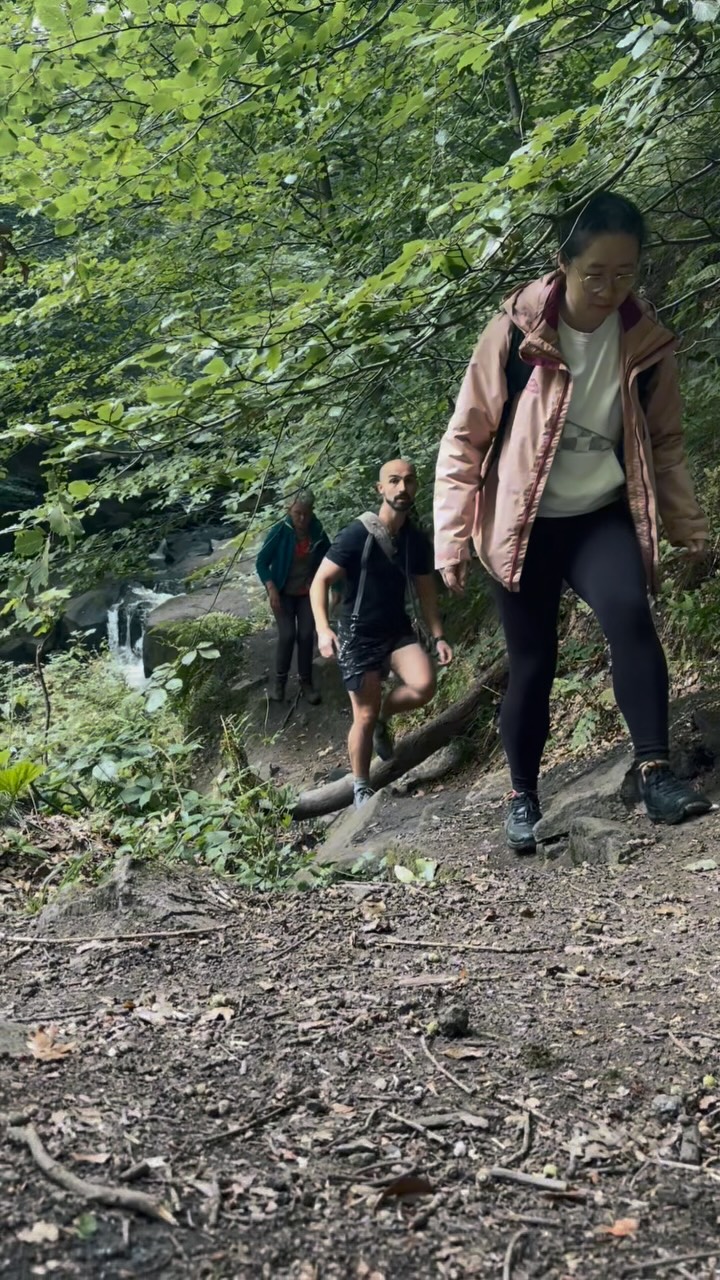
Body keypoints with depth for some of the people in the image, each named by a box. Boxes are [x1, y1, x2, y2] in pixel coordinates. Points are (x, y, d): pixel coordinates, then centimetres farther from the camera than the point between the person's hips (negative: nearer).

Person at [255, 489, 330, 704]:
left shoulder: (318, 532, -10)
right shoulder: (280, 531, -17)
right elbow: (261, 561, -10)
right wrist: (271, 589, -19)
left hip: (308, 592, 2)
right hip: (284, 593, -2)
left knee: (306, 636, -3)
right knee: (287, 635, -11)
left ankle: (306, 681, 12)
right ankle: (279, 679, 9)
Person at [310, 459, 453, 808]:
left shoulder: (417, 540, 2)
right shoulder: (357, 534, -15)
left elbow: (426, 592, 12)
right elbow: (320, 581, -15)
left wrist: (438, 636, 2)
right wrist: (323, 629, -29)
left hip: (397, 630, 4)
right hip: (358, 636, -4)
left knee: (423, 685, -21)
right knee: (364, 717, -2)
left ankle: (384, 717, 11)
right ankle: (361, 788, 18)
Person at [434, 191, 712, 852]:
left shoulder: (648, 342, -3)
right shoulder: (515, 331, -12)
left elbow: (664, 440, 11)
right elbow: (466, 437, -6)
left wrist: (686, 518, 5)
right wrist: (451, 533, -9)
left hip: (603, 517, 2)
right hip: (522, 525, -1)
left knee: (630, 612, -27)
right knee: (532, 665, 2)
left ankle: (654, 771, -21)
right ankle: (524, 797, 20)